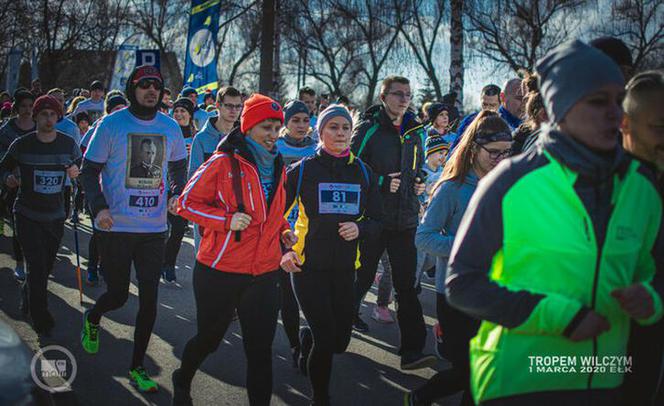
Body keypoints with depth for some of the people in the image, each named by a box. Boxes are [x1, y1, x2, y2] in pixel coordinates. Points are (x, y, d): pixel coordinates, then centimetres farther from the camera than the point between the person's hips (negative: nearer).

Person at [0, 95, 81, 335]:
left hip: (55, 216, 3)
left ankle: (28, 297, 44)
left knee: (46, 267, 14)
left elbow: (82, 166, 14)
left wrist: (77, 171, -9)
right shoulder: (22, 145, -7)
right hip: (27, 215, -3)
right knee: (37, 267, -8)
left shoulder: (68, 144, -2)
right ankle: (40, 318, 8)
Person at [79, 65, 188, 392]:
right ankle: (92, 318, 43)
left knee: (149, 299, 3)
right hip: (116, 227, -3)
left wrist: (176, 195, 0)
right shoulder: (111, 125, -5)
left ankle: (137, 368, 17)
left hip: (154, 228, 3)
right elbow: (89, 170, -3)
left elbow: (178, 167, 19)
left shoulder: (171, 128, 6)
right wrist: (99, 207, -18)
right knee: (118, 295, 5)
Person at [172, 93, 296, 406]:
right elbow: (186, 203, -8)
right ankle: (182, 381, 45)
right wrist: (227, 220, -20)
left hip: (264, 273, 4)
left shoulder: (277, 167, 9)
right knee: (209, 338, 15)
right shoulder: (223, 162, -10)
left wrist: (283, 230, 5)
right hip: (221, 272, -4)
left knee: (261, 347, 5)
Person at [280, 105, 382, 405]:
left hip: (345, 268, 4)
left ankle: (307, 337, 44)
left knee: (340, 341, 9)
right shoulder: (304, 169, -3)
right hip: (308, 266, -4)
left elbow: (376, 222, 10)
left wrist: (360, 228, -12)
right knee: (326, 340, -9)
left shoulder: (362, 172, 7)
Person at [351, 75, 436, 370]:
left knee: (406, 285, -1)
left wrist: (420, 182, 6)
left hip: (405, 219, 4)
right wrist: (382, 182, -15)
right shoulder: (368, 129, -6)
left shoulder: (416, 132, 11)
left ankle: (412, 351, 0)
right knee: (363, 275, 12)